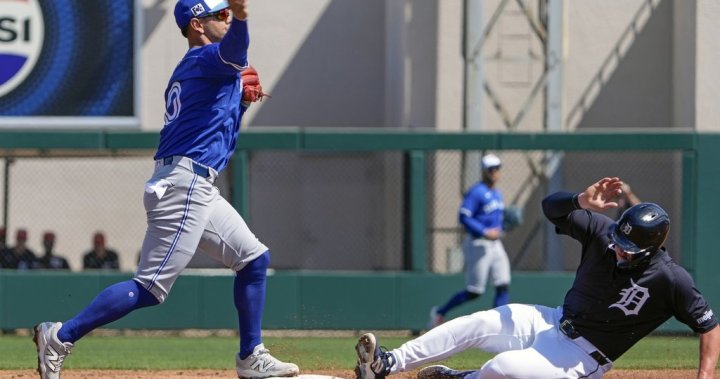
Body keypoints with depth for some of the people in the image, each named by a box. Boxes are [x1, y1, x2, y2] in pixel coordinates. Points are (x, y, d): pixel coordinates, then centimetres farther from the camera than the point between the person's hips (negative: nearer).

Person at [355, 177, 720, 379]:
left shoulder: (670, 280, -23)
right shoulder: (603, 232, -10)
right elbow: (551, 205, -7)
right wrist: (582, 201, -28)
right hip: (555, 322, 6)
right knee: (479, 323, -13)